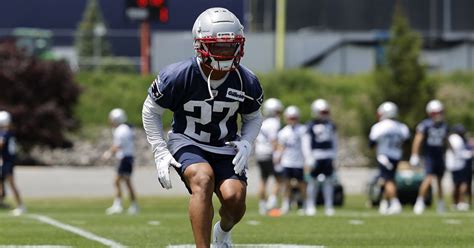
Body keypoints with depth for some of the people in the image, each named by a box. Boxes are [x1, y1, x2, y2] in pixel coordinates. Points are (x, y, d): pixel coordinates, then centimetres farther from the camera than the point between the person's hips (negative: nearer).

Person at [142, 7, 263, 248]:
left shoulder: (246, 82, -8)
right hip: (187, 143, -3)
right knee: (203, 178, -35)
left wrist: (246, 144, -8)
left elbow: (253, 117, 12)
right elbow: (150, 111, -2)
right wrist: (160, 153, -8)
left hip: (226, 147, 3)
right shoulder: (178, 76, -17)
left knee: (234, 196, -21)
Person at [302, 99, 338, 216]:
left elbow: (334, 141, 18)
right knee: (313, 182, 1)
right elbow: (306, 143, -6)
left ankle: (329, 207, 8)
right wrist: (309, 159, -12)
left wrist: (334, 157, 14)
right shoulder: (311, 126, -4)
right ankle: (310, 207, 9)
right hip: (316, 157, -4)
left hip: (328, 157, 4)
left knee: (329, 181, 3)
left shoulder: (330, 124, 10)